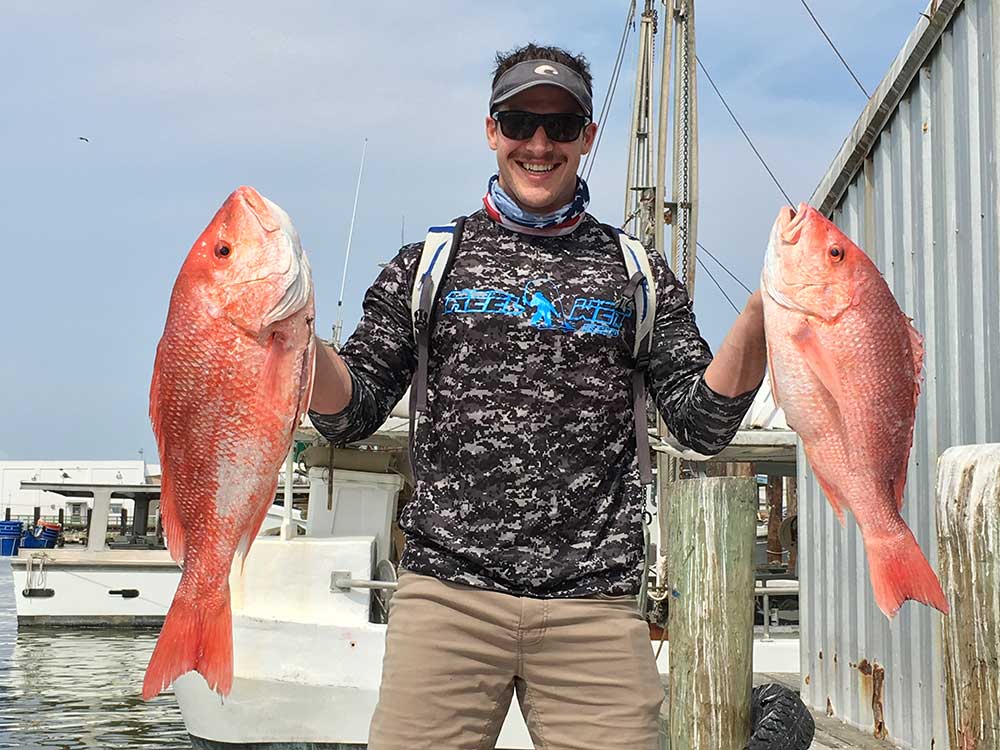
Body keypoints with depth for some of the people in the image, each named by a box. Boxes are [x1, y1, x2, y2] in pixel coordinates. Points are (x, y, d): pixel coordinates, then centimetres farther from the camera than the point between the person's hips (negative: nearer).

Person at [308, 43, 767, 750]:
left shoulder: (636, 274, 12)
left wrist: (761, 316, -10)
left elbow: (702, 424, 5)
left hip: (594, 605, 1)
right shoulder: (430, 263, 12)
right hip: (448, 594, 0)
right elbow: (351, 413, 8)